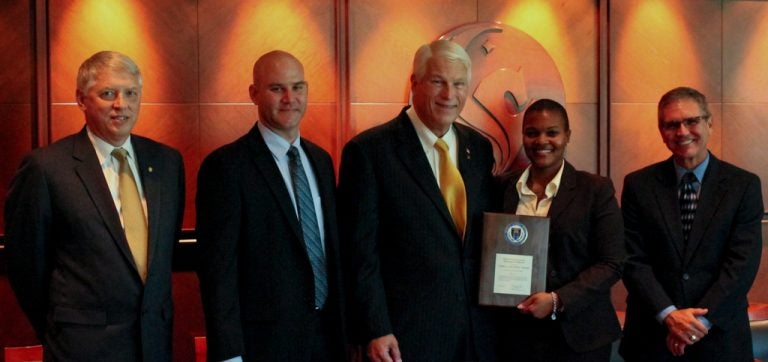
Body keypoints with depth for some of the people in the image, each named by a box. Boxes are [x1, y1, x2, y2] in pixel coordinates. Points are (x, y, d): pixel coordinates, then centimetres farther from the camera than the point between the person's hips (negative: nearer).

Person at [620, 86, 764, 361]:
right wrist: (669, 315, -15)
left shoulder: (744, 185, -1)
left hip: (720, 337, 0)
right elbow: (633, 260, -4)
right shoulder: (639, 185, 0)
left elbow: (743, 262, -8)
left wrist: (701, 320, -16)